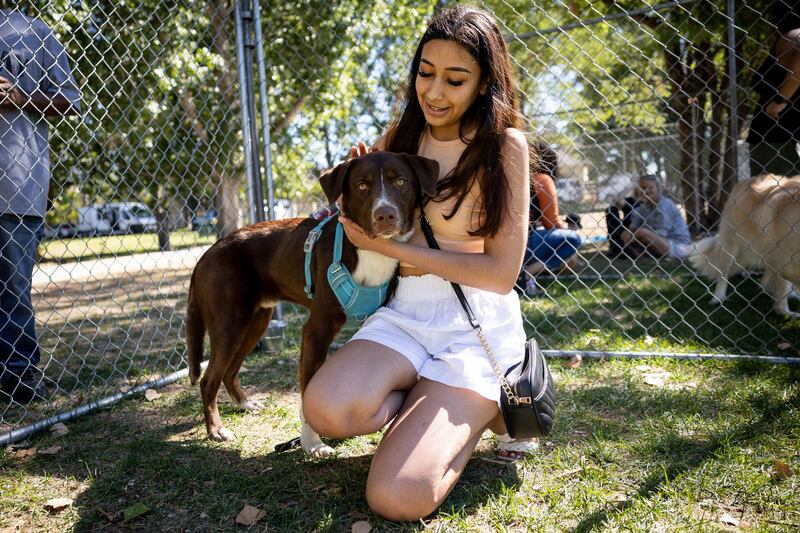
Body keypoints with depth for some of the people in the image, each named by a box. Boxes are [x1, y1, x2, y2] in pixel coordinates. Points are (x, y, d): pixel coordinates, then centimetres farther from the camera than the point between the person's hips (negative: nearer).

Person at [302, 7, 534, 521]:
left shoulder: (505, 146, -7)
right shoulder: (401, 137, 6)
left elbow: (502, 273, -12)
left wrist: (391, 247, -13)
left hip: (477, 326, -4)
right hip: (405, 314, 4)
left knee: (398, 498, -19)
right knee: (327, 408, -28)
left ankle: (487, 408, 10)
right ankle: (438, 405, 3)